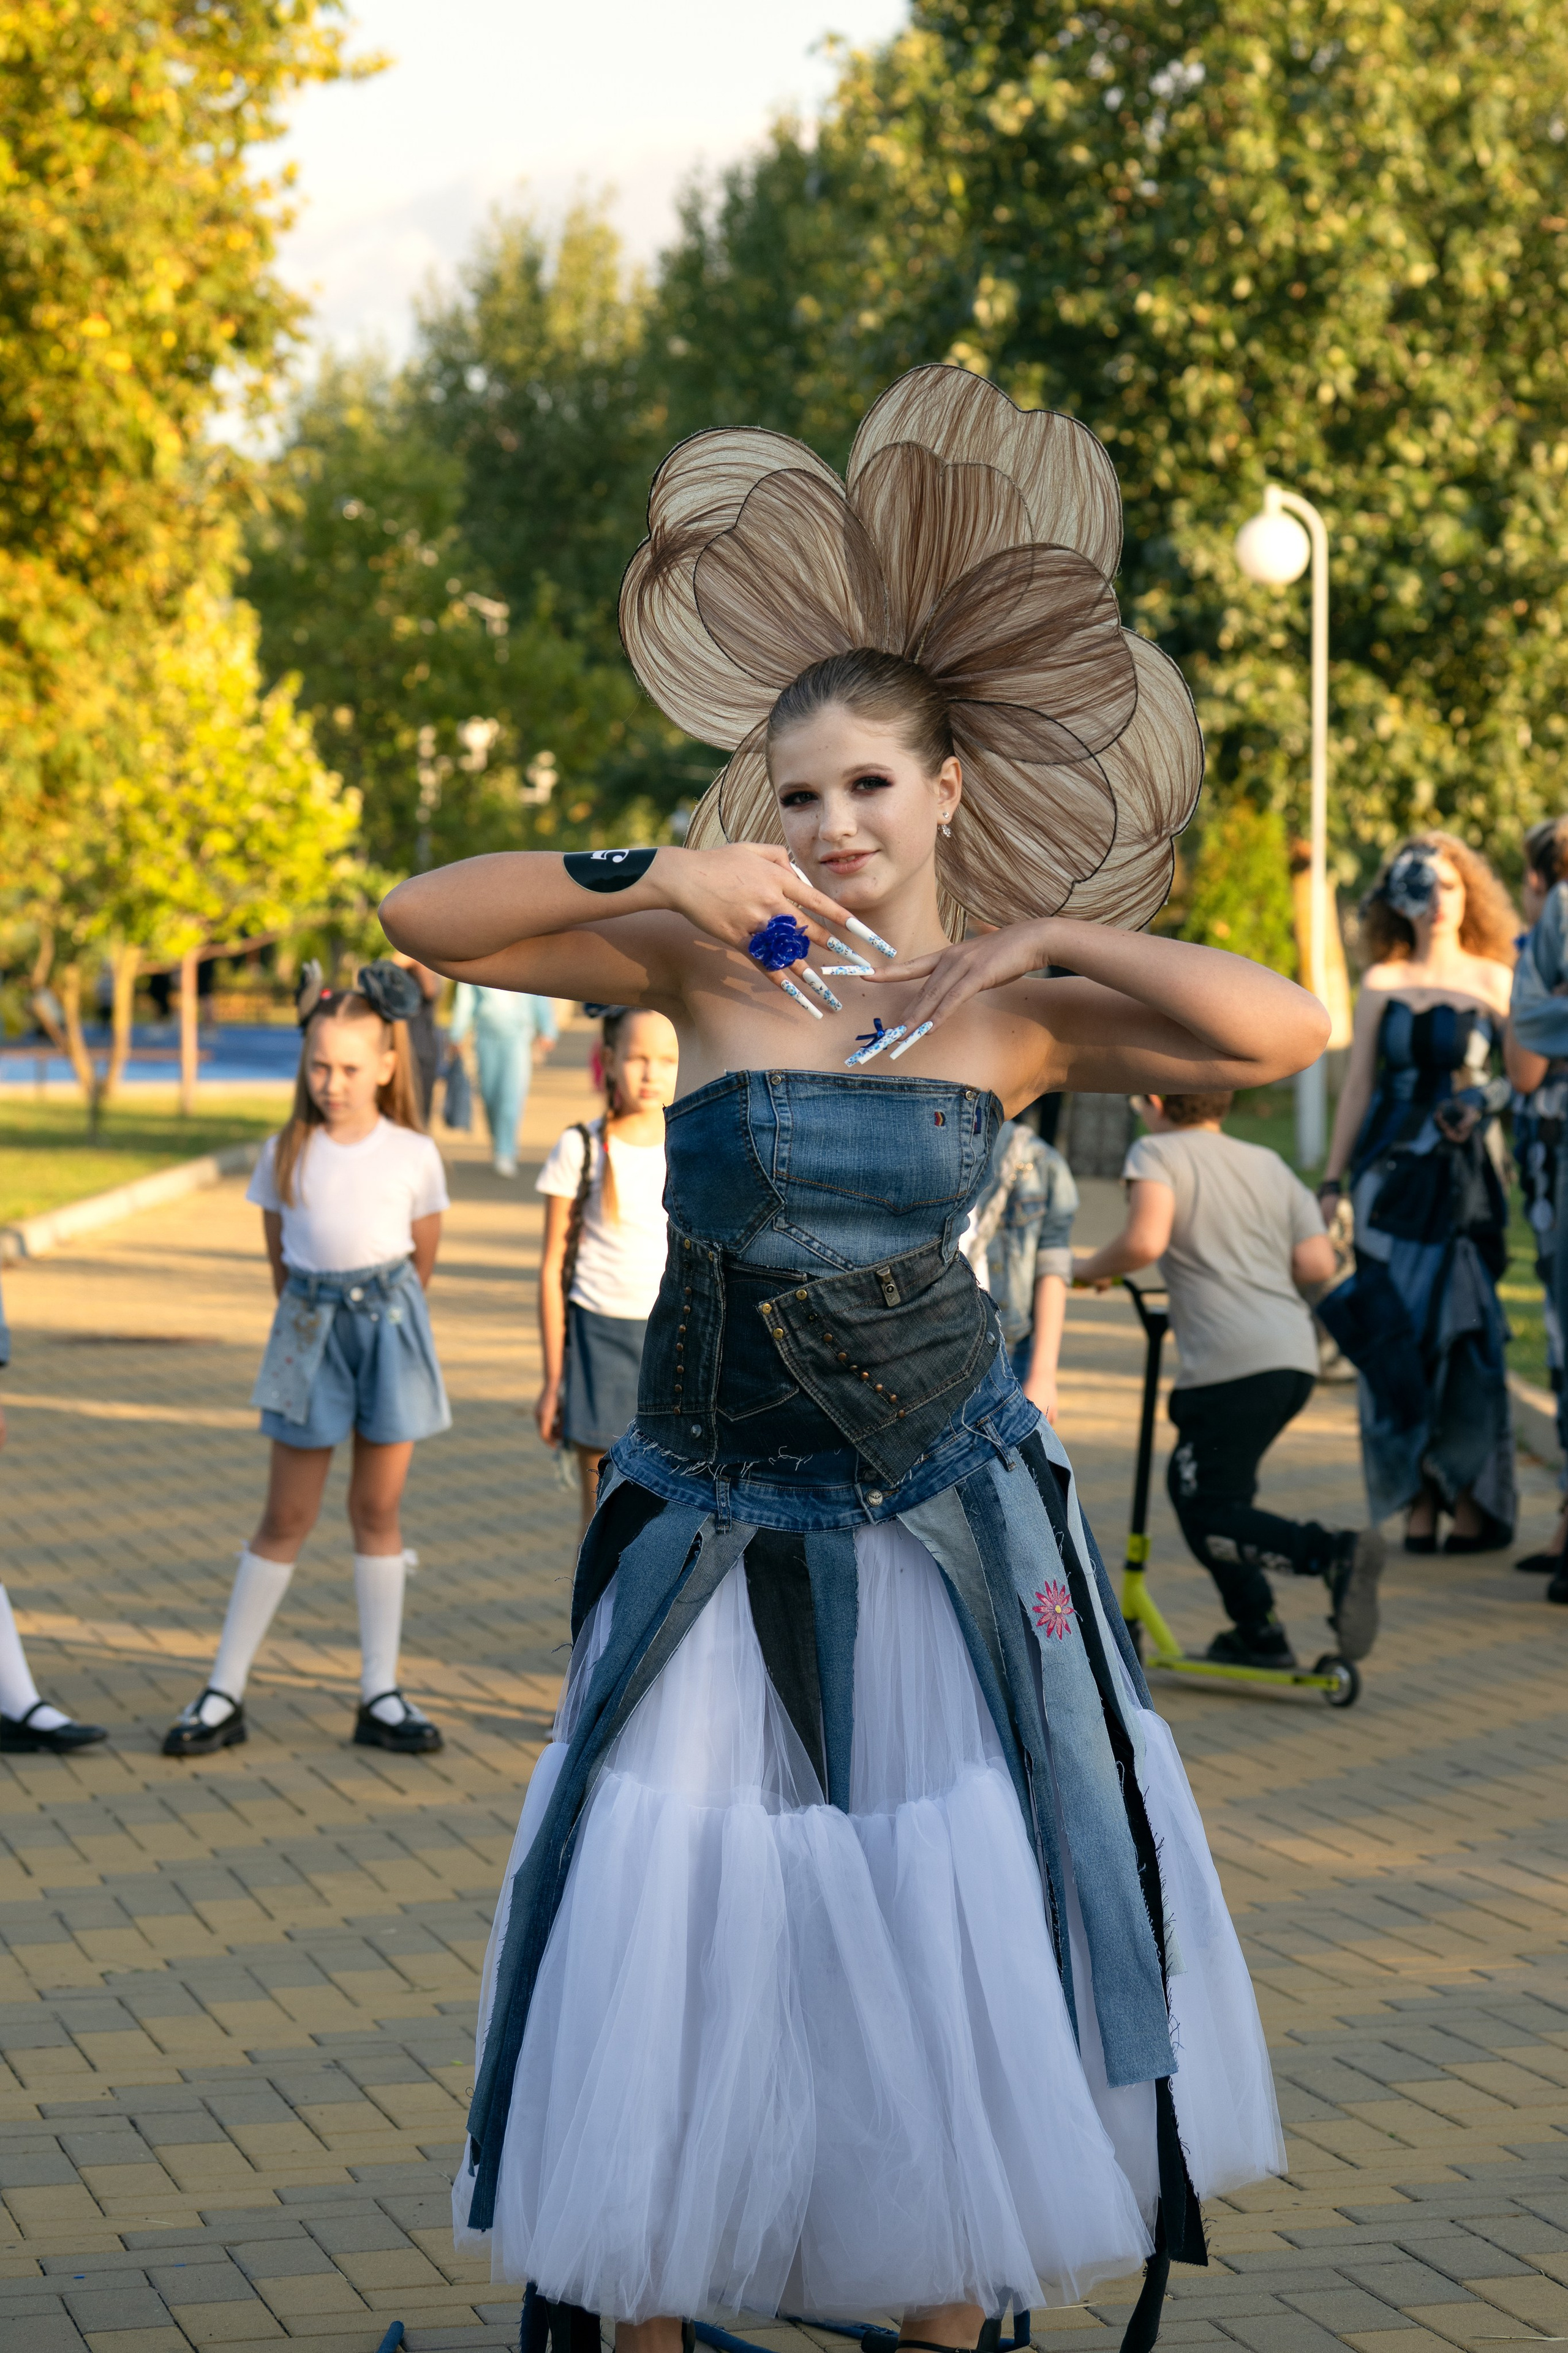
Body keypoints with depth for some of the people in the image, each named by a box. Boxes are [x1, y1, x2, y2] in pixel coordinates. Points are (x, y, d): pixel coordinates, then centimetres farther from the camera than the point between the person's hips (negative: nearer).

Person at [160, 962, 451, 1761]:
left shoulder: (414, 1155, -2)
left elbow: (423, 1260, 9)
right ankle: (223, 1694, 8)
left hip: (390, 1322, 0)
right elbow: (279, 1258, 10)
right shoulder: (285, 1155, -1)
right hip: (311, 1324, 0)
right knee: (287, 1517, 1)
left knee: (378, 1510, 4)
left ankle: (380, 1696, 10)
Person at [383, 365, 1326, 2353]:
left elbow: (1283, 1034, -15)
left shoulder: (1019, 1021, -3)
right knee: (661, 1924, 3)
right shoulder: (708, 968, -4)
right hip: (712, 1520, 0)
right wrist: (651, 881, -19)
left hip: (942, 1516, 1)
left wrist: (1052, 938, -14)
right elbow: (424, 921, -9)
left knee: (965, 1927, 5)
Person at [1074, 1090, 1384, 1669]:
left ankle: (1333, 1553, -27)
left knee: (1209, 1516, -3)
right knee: (1193, 1486, 24)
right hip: (1296, 1355, 8)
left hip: (1232, 1362, -8)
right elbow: (1318, 1264, 8)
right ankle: (1257, 1632, 21)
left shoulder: (1158, 1153, 2)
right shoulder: (1270, 1165, 20)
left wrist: (1090, 1269, 3)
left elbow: (1144, 1242, -17)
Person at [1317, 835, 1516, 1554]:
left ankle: (1474, 1502, 1)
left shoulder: (1495, 980, 7)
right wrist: (1332, 1179, 8)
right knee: (1399, 1333, -3)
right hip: (1393, 1171, 1)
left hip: (1466, 1173, -1)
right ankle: (1417, 1502, 2)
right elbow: (1359, 1086, 11)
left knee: (1466, 1330, -6)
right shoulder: (1382, 983, 9)